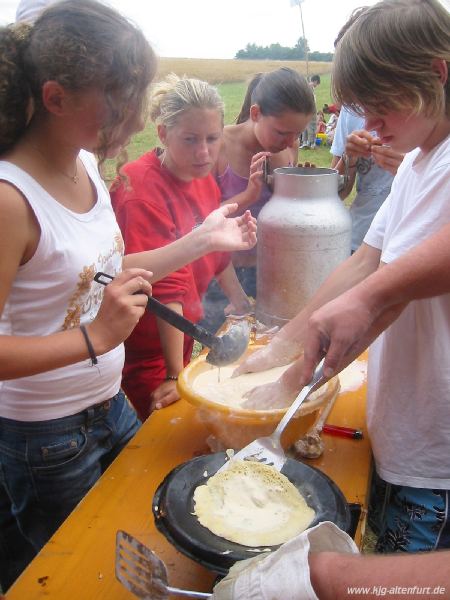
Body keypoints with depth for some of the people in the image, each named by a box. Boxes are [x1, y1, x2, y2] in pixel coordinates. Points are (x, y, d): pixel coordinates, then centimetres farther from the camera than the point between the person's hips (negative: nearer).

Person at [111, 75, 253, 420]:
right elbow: (165, 288, -29)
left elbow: (216, 251, 14)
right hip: (146, 350, -7)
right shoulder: (142, 188, -25)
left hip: (184, 337, 7)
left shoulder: (203, 178, 1)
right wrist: (174, 375, -26)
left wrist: (240, 302, 16)